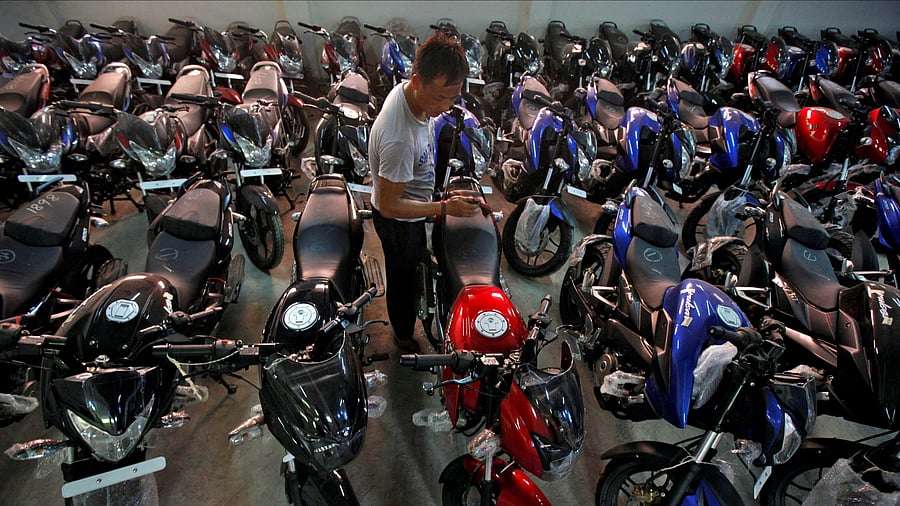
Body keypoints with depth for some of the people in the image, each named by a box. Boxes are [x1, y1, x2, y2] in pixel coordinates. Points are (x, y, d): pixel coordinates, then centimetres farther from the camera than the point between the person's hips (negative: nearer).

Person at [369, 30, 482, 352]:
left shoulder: (408, 91, -15)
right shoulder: (399, 138, -42)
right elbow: (389, 205, -32)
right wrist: (445, 208, -31)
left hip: (411, 209, 9)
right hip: (398, 220, -9)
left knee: (412, 265, 32)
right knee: (402, 278, 17)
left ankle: (406, 313, 62)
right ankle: (405, 336, 46)